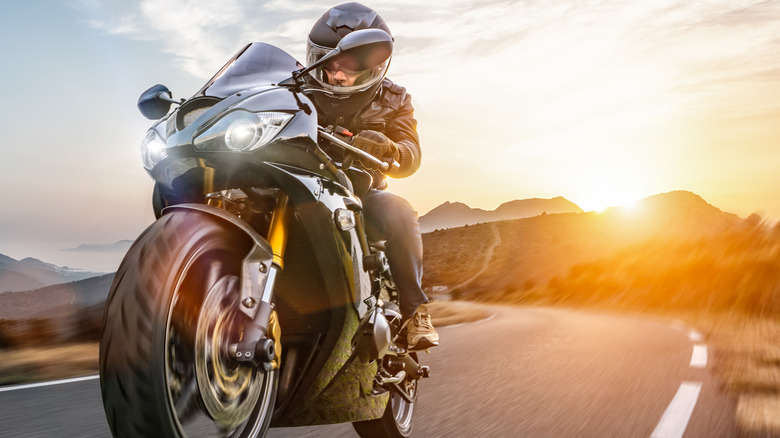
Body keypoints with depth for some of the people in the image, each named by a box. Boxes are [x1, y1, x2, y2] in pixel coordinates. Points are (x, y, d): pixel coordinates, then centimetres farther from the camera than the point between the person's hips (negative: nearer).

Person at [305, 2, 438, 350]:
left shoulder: (392, 100, 8)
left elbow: (410, 156, -7)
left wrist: (386, 148, -31)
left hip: (361, 191, -1)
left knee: (398, 212, -31)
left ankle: (413, 308, -22)